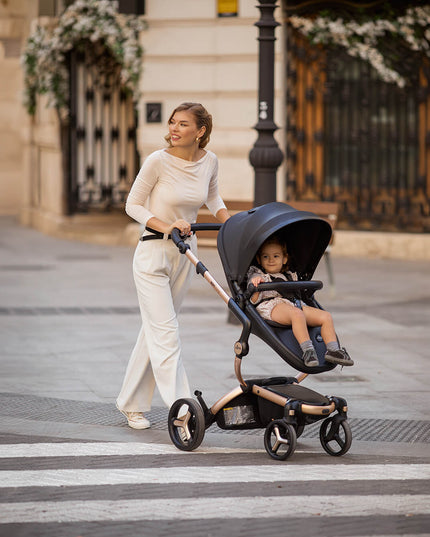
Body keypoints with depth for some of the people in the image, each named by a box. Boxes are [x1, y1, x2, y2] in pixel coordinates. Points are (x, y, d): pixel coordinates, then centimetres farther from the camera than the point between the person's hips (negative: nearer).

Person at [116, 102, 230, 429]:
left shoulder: (209, 161, 0)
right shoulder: (159, 161, -15)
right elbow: (133, 205, -8)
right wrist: (166, 226, -20)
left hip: (185, 254, 5)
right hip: (153, 253, -5)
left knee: (156, 329, 13)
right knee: (165, 332, -11)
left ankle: (132, 403, 25)